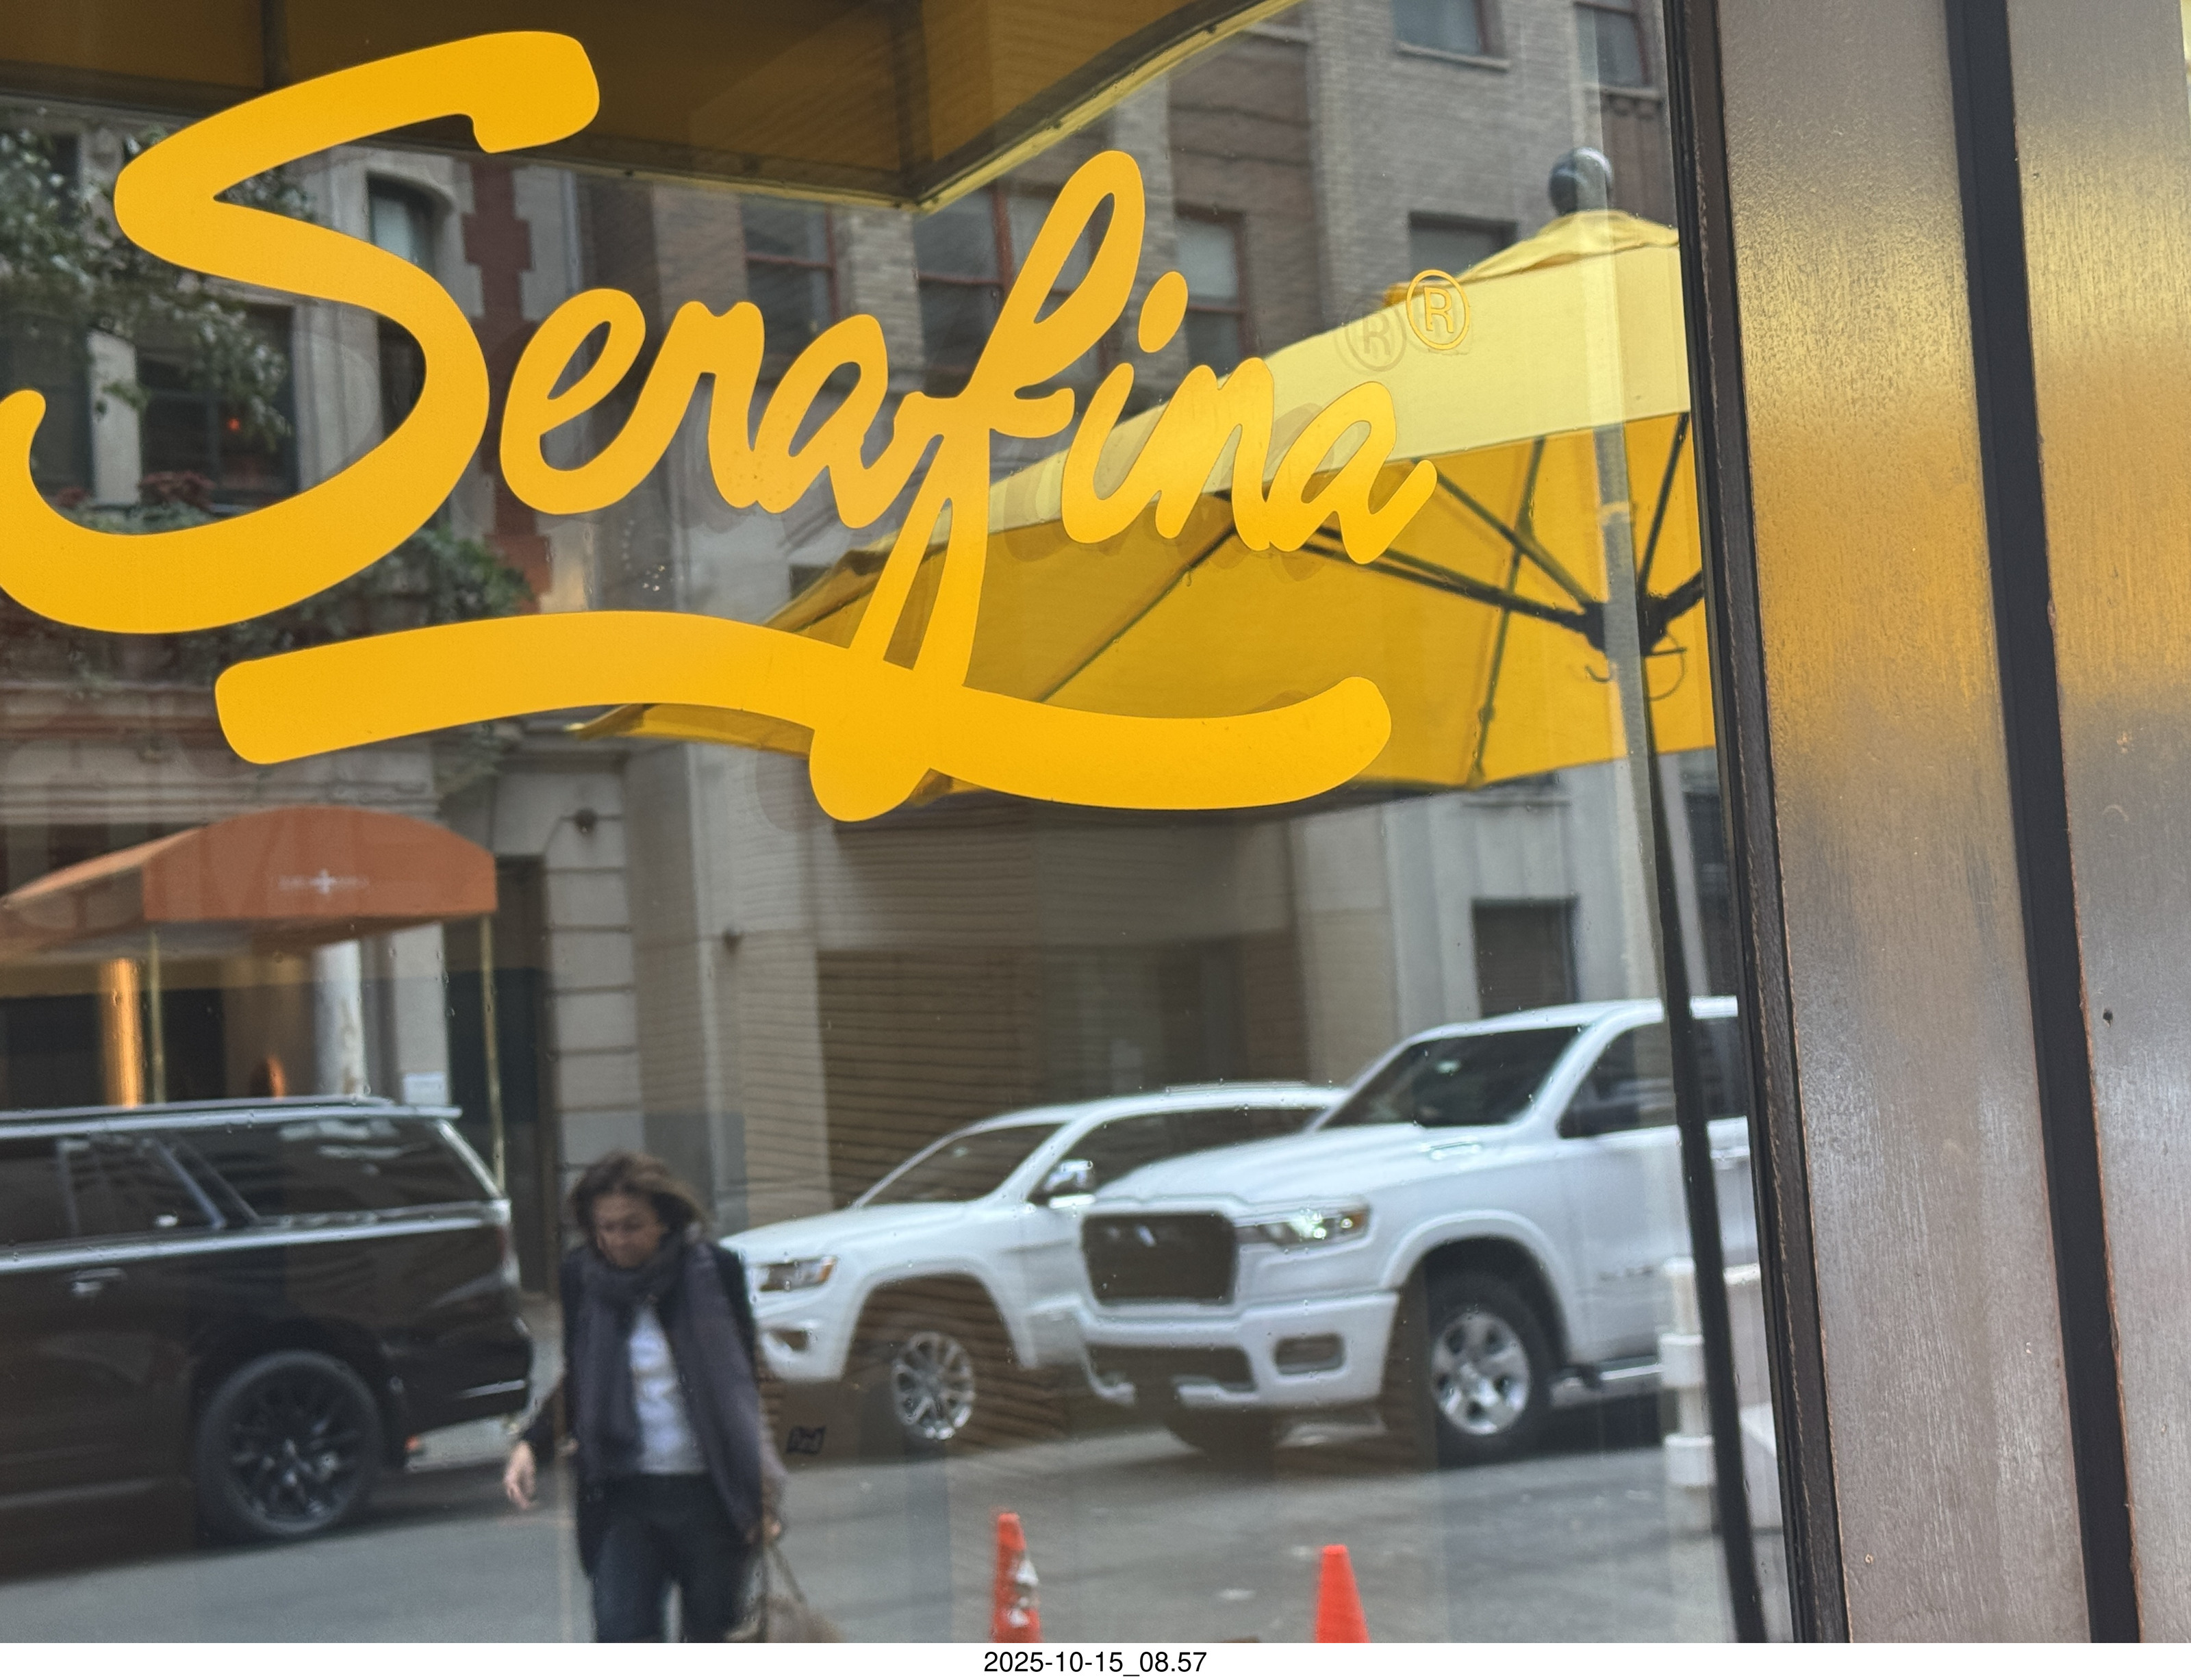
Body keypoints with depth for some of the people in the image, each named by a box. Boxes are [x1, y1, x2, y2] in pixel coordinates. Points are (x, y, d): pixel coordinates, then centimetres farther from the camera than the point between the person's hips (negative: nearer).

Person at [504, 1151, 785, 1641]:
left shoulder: (715, 1270, -5)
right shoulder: (582, 1277, 1)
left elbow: (744, 1380, 2)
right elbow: (576, 1384, 13)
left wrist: (759, 1489, -2)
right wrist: (532, 1444, -4)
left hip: (711, 1490, -1)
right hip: (624, 1492, 1)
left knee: (712, 1637, 7)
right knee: (620, 1637, -11)